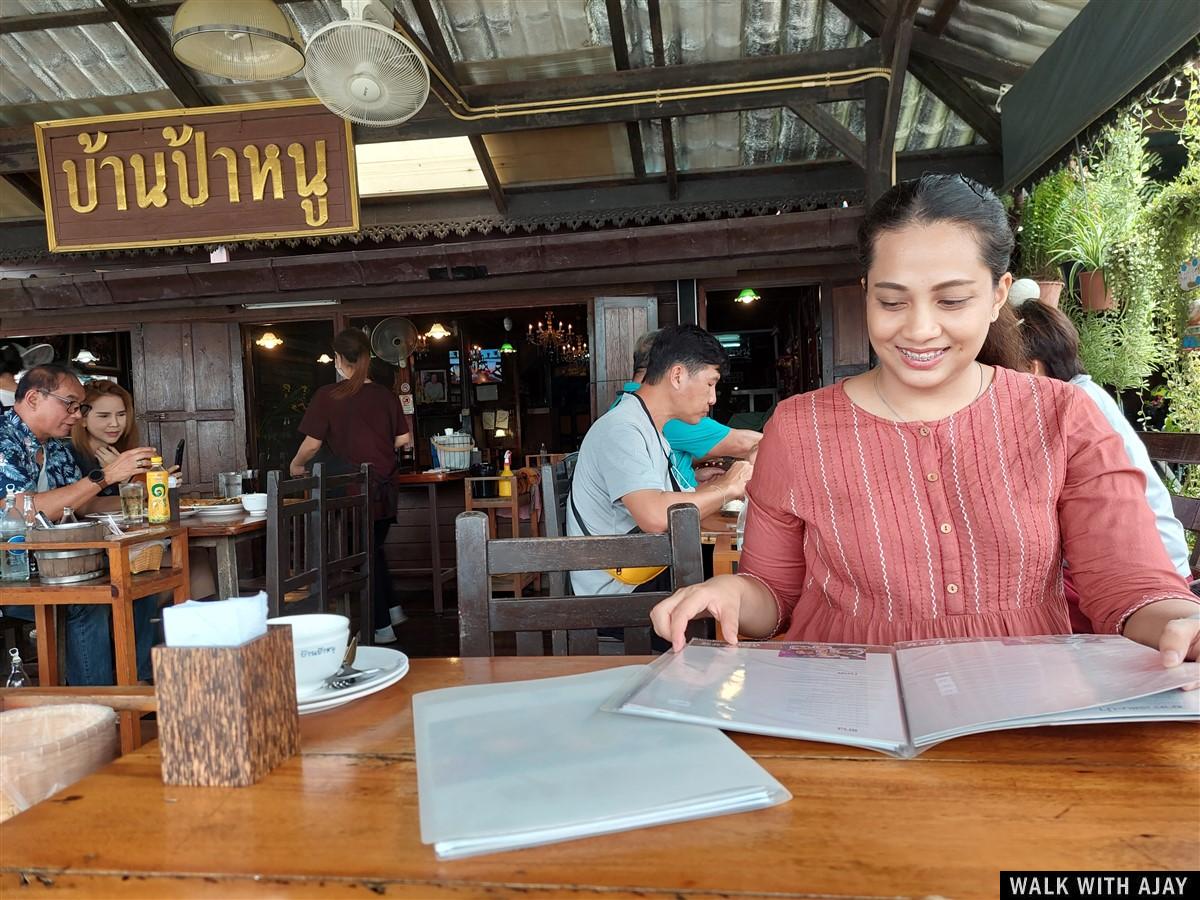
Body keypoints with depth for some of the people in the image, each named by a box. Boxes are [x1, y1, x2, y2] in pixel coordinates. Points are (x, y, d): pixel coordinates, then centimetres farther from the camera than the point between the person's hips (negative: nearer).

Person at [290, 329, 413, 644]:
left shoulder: (327, 396, -11)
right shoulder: (385, 395, 0)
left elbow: (312, 443, -10)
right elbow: (403, 439, 3)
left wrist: (296, 464, 10)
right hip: (384, 488, 4)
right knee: (375, 550, 23)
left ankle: (382, 626, 13)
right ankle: (391, 608, 30)